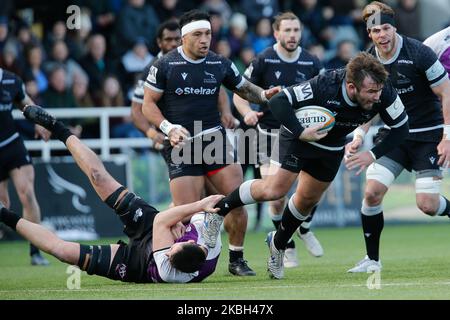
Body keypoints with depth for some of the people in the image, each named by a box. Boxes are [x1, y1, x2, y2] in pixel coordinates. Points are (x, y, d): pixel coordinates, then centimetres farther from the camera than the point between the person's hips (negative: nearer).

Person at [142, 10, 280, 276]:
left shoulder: (220, 64, 7)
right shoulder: (165, 65, -3)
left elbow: (244, 89, 20)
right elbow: (149, 104, 1)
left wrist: (264, 95, -1)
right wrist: (168, 128, -14)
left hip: (215, 141, 3)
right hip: (181, 144, -3)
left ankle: (237, 259, 11)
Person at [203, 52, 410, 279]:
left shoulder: (383, 93, -28)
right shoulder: (324, 86, -39)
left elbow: (400, 128, -14)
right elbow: (278, 102, -36)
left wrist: (373, 155, -23)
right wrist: (301, 133, -41)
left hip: (332, 147, 5)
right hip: (299, 138, -5)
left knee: (307, 199, 15)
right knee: (276, 189, -17)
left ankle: (278, 245, 40)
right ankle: (218, 211, 4)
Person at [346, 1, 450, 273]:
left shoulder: (418, 53, -18)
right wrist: (361, 136, 3)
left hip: (428, 136, -5)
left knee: (427, 205, -15)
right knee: (372, 192, -10)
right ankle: (372, 259, 5)